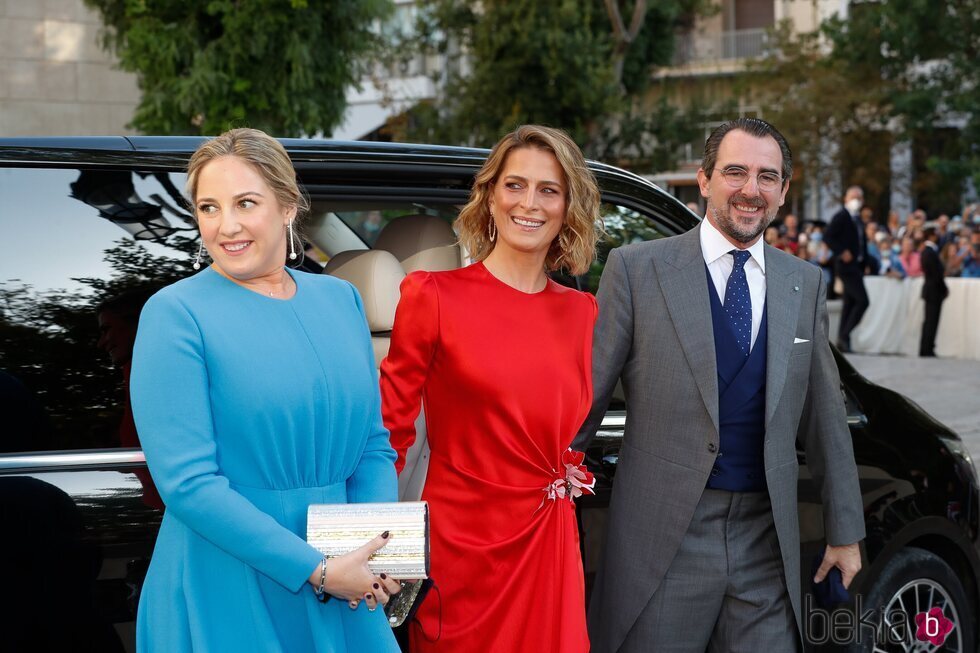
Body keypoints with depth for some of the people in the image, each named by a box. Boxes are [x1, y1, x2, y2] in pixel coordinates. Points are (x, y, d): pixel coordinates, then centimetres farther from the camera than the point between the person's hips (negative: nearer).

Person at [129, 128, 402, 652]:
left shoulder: (340, 299, 7)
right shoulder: (175, 314, -9)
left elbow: (373, 441, 10)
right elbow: (188, 482, -16)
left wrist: (375, 540, -9)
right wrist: (315, 570, -20)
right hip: (224, 602, -4)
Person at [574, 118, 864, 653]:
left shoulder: (804, 284, 10)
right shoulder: (637, 269, -2)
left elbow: (825, 417, 14)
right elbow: (586, 397, -1)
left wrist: (844, 531, 15)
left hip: (766, 543, 3)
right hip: (662, 539, -3)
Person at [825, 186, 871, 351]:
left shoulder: (858, 219, 18)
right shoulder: (841, 216, -7)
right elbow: (827, 236, -16)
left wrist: (863, 264, 12)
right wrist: (841, 252, -21)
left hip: (857, 266, 9)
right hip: (846, 265, -9)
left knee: (850, 303, 8)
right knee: (862, 301, -16)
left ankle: (842, 341, 10)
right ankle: (844, 335, -12)